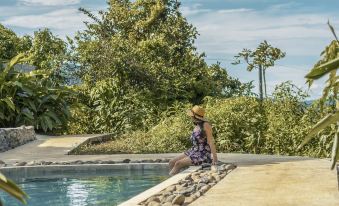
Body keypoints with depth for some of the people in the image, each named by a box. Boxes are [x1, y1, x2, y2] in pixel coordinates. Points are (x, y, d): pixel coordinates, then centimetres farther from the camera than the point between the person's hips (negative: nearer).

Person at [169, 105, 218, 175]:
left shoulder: (206, 125, -13)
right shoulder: (196, 126, 11)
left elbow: (211, 141, -18)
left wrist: (215, 158, -23)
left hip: (203, 155, -9)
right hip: (194, 152, 9)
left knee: (178, 164, -19)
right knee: (172, 162, -2)